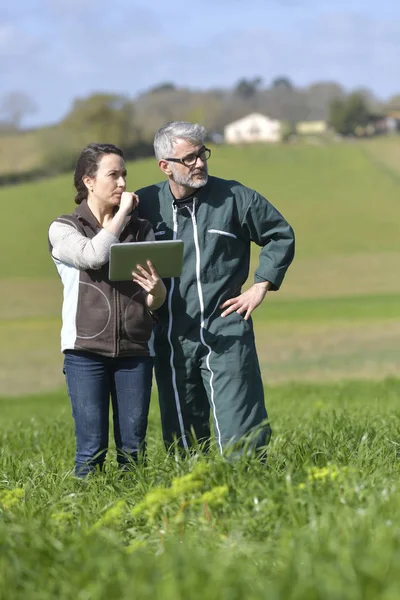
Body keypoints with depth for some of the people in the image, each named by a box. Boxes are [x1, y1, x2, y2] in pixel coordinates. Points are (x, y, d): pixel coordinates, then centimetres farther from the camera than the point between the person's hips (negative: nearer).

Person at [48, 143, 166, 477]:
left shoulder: (141, 229, 14)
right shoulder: (64, 229, 6)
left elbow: (156, 302, 10)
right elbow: (94, 256, -16)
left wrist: (155, 289, -15)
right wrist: (122, 212, -4)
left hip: (135, 349, 3)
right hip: (86, 350, -3)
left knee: (133, 445, 1)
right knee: (92, 445, -6)